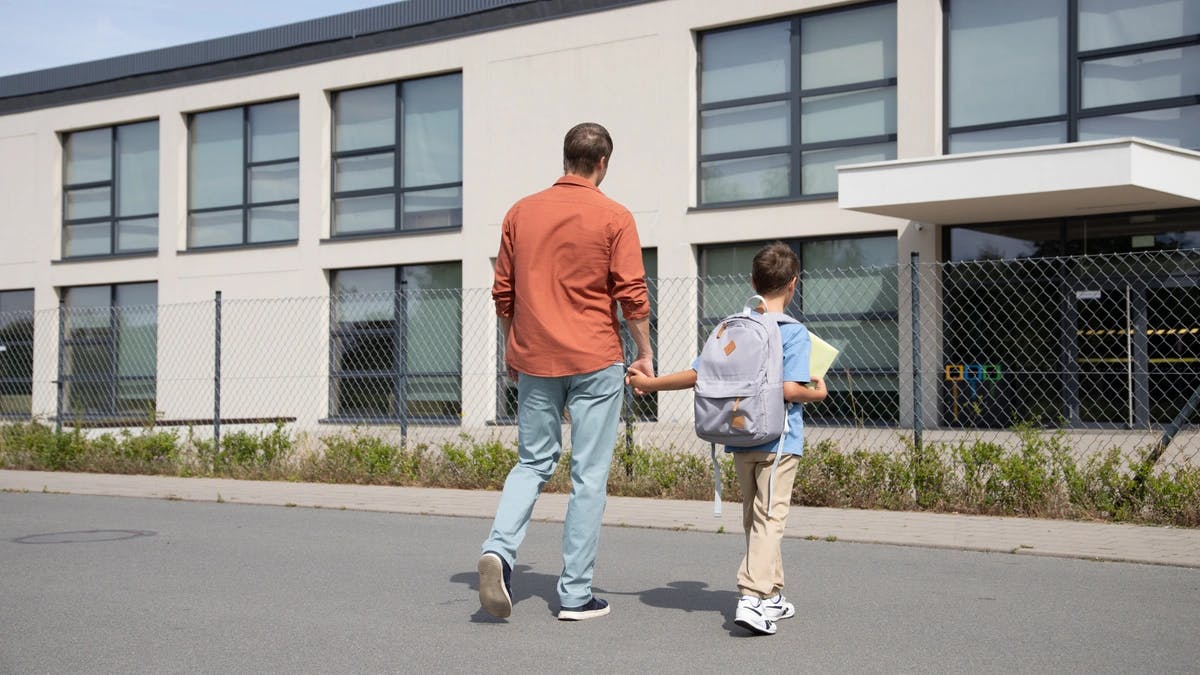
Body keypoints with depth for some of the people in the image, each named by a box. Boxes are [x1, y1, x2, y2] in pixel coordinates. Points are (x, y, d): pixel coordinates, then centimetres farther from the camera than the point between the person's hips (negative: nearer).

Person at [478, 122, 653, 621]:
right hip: (595, 361, -3)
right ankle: (576, 595, 6)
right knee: (589, 477, 4)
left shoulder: (521, 212, 5)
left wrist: (513, 350, 21)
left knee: (532, 463, 16)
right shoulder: (614, 218, -6)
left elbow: (503, 292, 9)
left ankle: (499, 548, -8)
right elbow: (632, 294, -8)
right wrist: (644, 352, 5)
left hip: (534, 360, 4)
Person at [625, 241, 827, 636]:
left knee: (754, 518, 16)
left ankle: (771, 595, 25)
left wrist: (653, 384, 16)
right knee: (770, 518, -6)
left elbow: (699, 375, 3)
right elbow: (789, 389, -20)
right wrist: (816, 393, 0)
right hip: (778, 440, -5)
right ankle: (752, 597, -19)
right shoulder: (794, 332, -10)